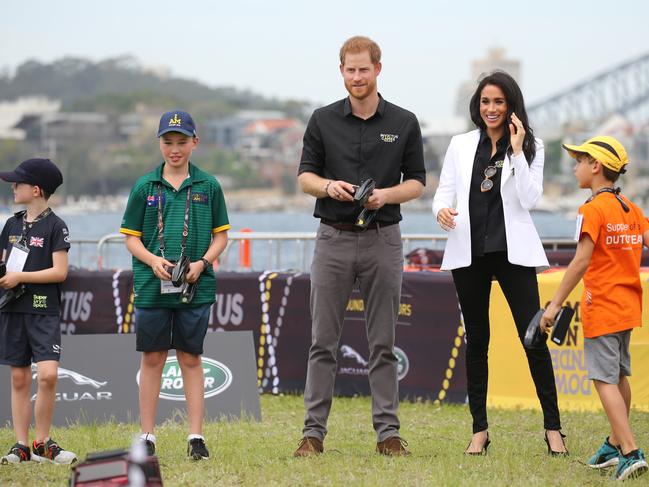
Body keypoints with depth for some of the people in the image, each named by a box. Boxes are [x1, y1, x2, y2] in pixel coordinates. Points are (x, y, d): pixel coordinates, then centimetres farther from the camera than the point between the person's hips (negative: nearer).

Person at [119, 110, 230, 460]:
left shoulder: (208, 186, 4)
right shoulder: (144, 186, 4)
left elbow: (221, 235, 8)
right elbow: (131, 237, 6)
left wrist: (202, 263, -9)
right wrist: (153, 260, -12)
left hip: (196, 287, 0)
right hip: (152, 287, 0)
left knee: (191, 358, 5)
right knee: (152, 358, 5)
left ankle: (196, 436, 9)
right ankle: (147, 436, 12)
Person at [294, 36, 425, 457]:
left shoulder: (404, 123, 3)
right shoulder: (323, 120, 4)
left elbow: (417, 182, 5)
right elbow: (305, 175, 5)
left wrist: (387, 194, -15)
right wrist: (328, 186, -16)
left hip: (382, 240, 0)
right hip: (334, 238, 0)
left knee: (383, 343, 4)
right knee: (324, 341, 1)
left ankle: (388, 431, 8)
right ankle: (314, 431, 4)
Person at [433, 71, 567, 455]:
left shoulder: (531, 147, 3)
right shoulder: (461, 145, 9)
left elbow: (530, 199, -7)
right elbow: (444, 192, 7)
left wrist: (516, 151, -12)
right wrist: (441, 210, -16)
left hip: (512, 251, -2)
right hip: (469, 251, 2)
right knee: (476, 340, 7)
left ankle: (553, 428, -3)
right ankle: (479, 430, 12)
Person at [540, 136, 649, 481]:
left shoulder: (592, 210, -15)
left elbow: (581, 261, -22)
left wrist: (555, 304, -20)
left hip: (601, 309, -8)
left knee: (604, 380, -8)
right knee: (620, 375, 20)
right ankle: (616, 443, 33)